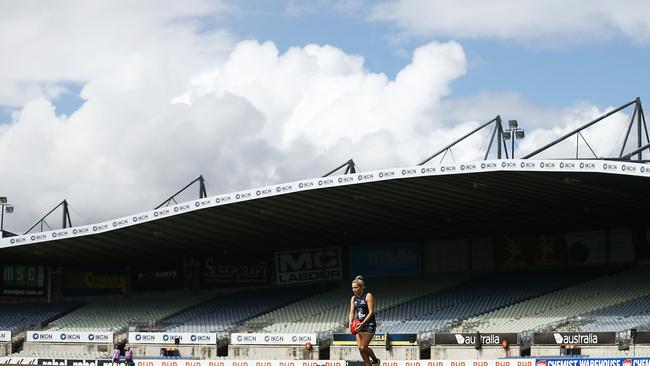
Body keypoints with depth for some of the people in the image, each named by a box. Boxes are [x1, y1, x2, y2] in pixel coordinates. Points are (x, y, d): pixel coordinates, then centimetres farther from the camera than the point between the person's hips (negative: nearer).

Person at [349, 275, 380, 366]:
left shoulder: (368, 296, -11)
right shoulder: (353, 298, 9)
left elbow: (371, 312, -16)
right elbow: (352, 312, 9)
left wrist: (362, 323, -25)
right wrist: (351, 323, -10)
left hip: (369, 325, -7)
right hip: (359, 325, 7)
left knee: (363, 347, -11)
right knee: (360, 348, 0)